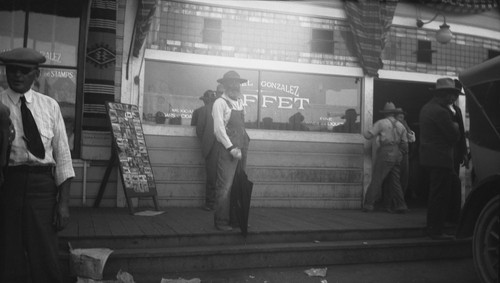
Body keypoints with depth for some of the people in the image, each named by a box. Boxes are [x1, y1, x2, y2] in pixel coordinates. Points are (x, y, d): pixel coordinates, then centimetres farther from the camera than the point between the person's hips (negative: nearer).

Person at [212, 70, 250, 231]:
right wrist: (231, 148, -17)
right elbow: (219, 128, -11)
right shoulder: (220, 103, -5)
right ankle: (221, 221, 1)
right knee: (225, 186, -7)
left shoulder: (239, 102, 17)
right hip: (227, 148, -7)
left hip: (241, 148, 7)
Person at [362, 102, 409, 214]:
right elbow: (405, 144, 14)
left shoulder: (381, 123, -1)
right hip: (397, 154, 5)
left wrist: (364, 133, 19)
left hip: (385, 153, -5)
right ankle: (400, 206, 9)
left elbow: (369, 135, -2)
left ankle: (369, 204, -5)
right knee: (394, 181, 11)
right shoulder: (400, 125, 13)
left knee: (377, 179, -5)